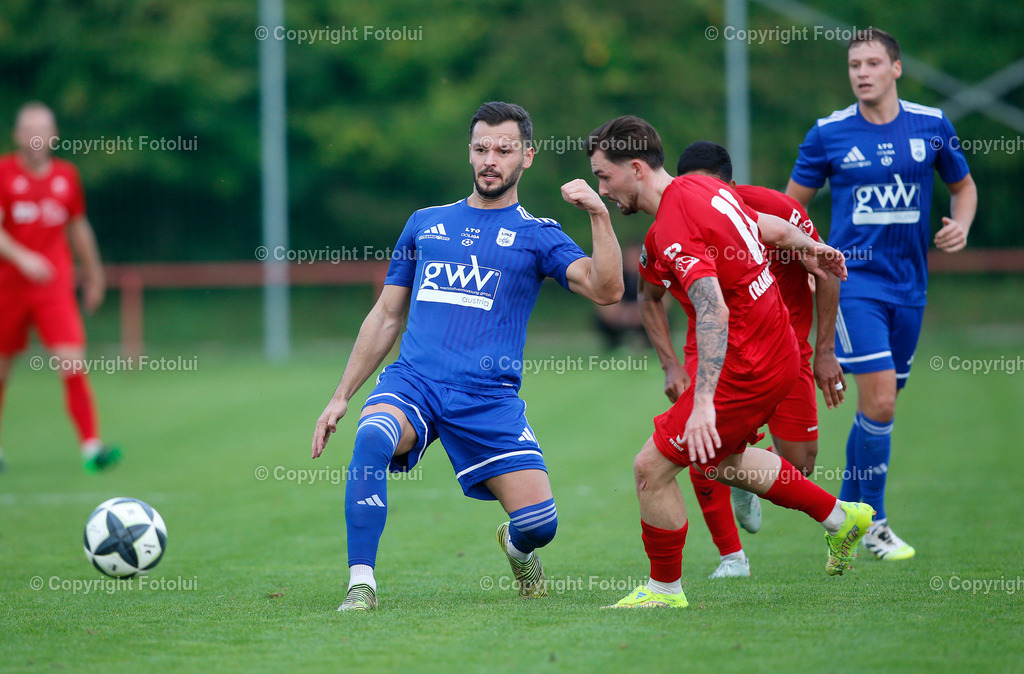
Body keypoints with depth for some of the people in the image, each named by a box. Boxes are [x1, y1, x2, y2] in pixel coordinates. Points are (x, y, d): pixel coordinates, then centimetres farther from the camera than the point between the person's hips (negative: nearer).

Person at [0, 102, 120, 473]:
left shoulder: (66, 175, 6)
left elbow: (79, 227, 19)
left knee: (73, 364, -14)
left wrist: (93, 273, 25)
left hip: (55, 288, 1)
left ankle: (91, 446, -19)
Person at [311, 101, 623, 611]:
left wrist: (599, 215, -18)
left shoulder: (536, 235, 9)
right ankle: (361, 584, -27)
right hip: (413, 380, 1)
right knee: (372, 436, -34)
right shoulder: (426, 224, 18)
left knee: (540, 524, -11)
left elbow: (606, 290, -6)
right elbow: (386, 316, 22)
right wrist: (341, 396, 17)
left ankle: (516, 547, 30)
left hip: (489, 397, -1)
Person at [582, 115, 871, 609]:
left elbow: (714, 311, -34)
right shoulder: (702, 188, 5)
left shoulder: (673, 229, -24)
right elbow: (770, 228, 21)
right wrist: (813, 250, 42)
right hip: (777, 350, 10)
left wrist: (703, 404, -40)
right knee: (718, 459, 29)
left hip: (747, 368, -10)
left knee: (652, 467, -4)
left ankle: (664, 589, 11)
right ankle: (839, 517, 37)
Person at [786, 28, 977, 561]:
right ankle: (872, 523, -5)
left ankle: (847, 508, 28)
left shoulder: (932, 126, 3)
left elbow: (963, 184, 18)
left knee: (882, 403, 10)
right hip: (854, 278, -4)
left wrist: (961, 225, -2)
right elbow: (792, 204, 7)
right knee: (879, 398, -15)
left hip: (908, 283, 4)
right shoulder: (828, 135, -4)